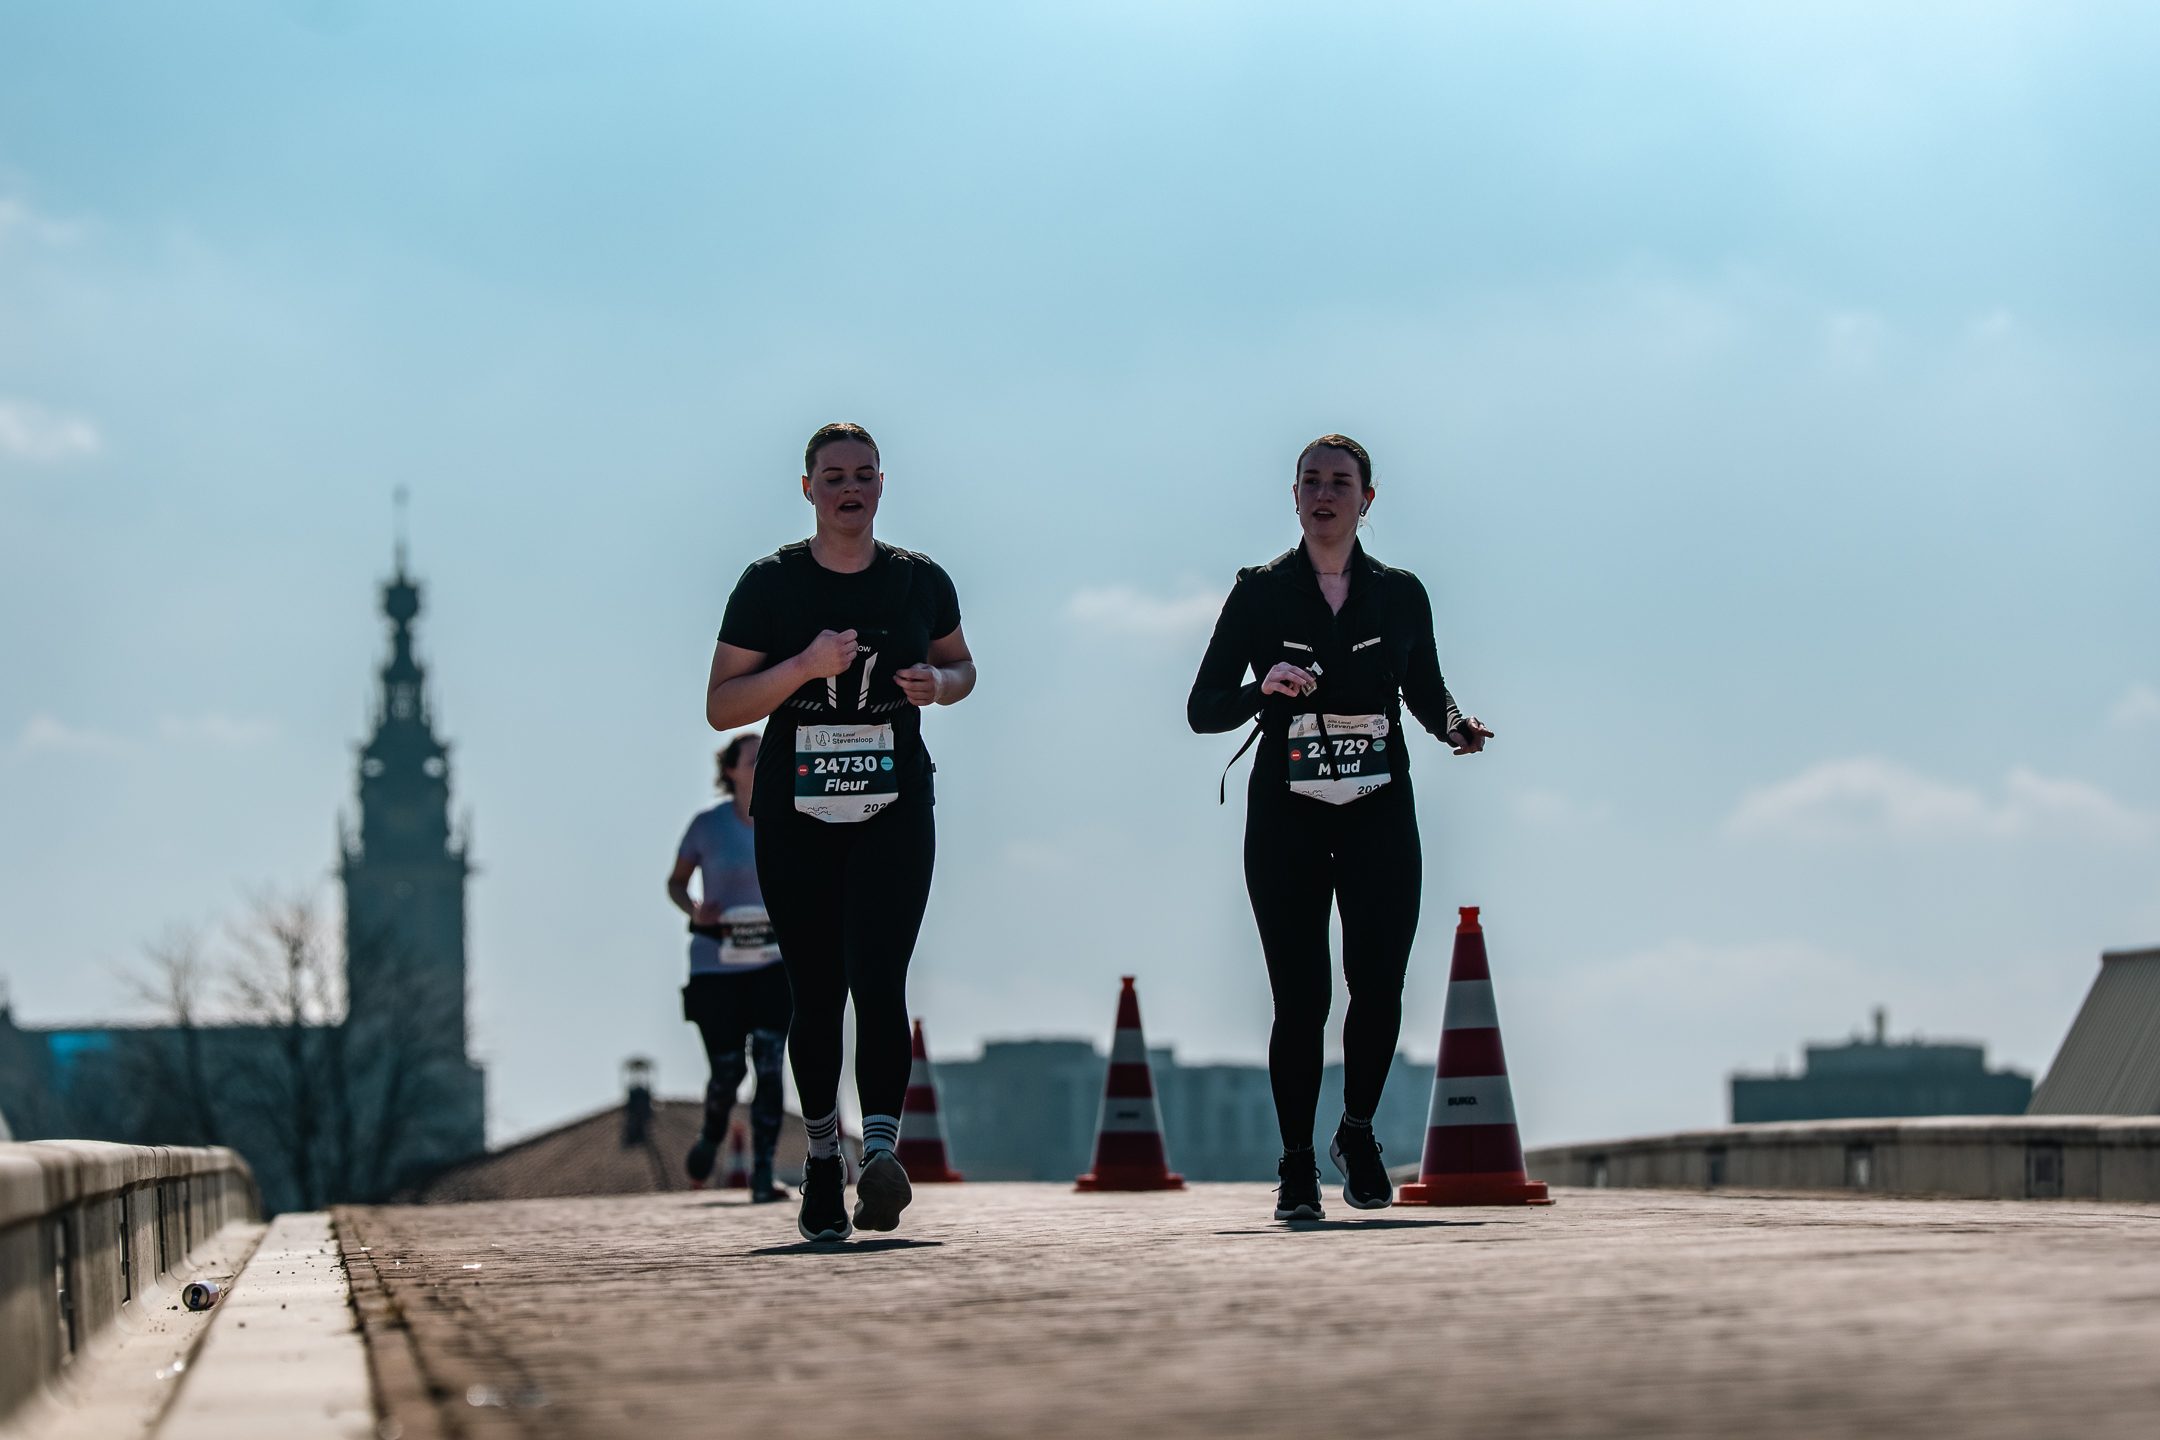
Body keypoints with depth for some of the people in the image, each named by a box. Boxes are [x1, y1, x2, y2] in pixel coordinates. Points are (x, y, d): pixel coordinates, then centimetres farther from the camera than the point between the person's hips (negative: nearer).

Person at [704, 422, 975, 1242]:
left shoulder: (921, 582, 5)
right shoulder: (769, 585, 0)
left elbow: (960, 664, 22)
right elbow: (721, 707, -3)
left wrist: (940, 683, -3)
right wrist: (807, 665, -18)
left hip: (895, 810, 0)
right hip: (795, 816, 0)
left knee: (878, 979, -17)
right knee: (816, 994, 5)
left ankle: (880, 1152, -26)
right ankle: (822, 1156, 23)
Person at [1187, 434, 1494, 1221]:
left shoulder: (1400, 593, 9)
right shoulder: (1259, 592, 4)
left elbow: (1427, 694, 18)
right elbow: (1202, 708, 2)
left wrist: (1456, 726, -3)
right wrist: (1264, 688, -17)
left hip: (1378, 810, 1)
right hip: (1286, 811, -1)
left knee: (1378, 982, -10)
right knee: (1300, 995, -5)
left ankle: (1358, 1132, 16)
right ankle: (1297, 1166, 9)